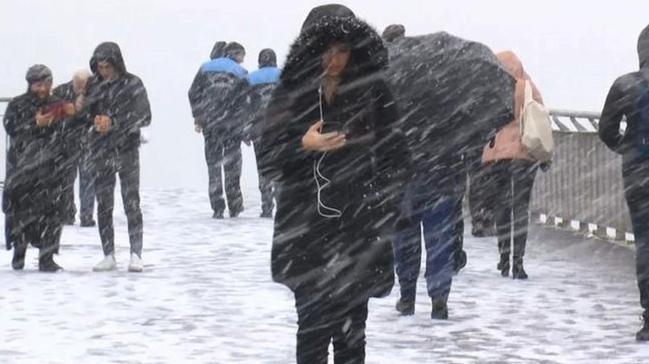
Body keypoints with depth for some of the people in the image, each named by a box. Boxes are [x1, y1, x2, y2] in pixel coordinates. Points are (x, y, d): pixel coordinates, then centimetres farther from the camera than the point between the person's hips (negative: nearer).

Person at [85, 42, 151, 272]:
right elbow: (85, 113, 6)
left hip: (127, 150, -3)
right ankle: (108, 256, 11)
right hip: (101, 151, 4)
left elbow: (144, 117, -8)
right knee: (103, 205, 4)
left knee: (132, 203, -7)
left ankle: (136, 255, -4)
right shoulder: (94, 86, 7)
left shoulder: (132, 84, -2)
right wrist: (95, 120, -16)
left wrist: (113, 122, -16)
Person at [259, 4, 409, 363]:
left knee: (350, 330, 2)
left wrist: (383, 209, -5)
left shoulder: (373, 92, 0)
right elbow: (268, 160, 2)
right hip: (305, 234, 0)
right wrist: (303, 146, -16)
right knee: (313, 326, -1)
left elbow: (395, 156, 4)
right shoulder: (291, 94, 1)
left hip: (358, 231, 0)